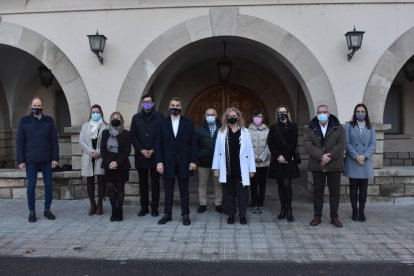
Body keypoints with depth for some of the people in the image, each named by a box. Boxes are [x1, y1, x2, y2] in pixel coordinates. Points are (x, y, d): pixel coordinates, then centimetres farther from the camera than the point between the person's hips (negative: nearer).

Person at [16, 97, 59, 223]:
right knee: (31, 186, 4)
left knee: (49, 185, 5)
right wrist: (21, 160, -5)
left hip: (47, 160, 1)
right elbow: (19, 142, 2)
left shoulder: (49, 120, 6)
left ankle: (47, 210, 19)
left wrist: (55, 158, -4)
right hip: (30, 160, -1)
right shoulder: (24, 121, 4)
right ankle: (32, 212, 16)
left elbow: (54, 140, 3)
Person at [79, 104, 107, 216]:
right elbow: (81, 141, 4)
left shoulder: (105, 127, 2)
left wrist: (98, 152, -15)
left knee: (101, 181, 0)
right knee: (89, 182, 4)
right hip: (88, 158, 3)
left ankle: (99, 205, 10)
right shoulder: (85, 126, 14)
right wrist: (91, 151, -10)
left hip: (101, 158, -3)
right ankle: (92, 204, 14)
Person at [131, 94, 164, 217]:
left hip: (155, 155, -2)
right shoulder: (136, 118, 9)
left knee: (155, 182, 4)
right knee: (143, 182, 8)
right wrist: (141, 150, -7)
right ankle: (144, 207, 17)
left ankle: (154, 207, 12)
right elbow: (133, 136, 5)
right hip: (140, 155, 2)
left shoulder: (159, 116, 2)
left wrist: (153, 150, -10)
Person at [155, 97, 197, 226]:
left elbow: (193, 143, 1)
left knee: (184, 190, 8)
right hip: (168, 162, 1)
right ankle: (167, 214, 21)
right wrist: (159, 161, -6)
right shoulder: (163, 123, 4)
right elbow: (158, 144, 2)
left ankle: (185, 215, 18)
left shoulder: (188, 123, 3)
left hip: (183, 162, -1)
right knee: (168, 190, 9)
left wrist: (193, 161, -6)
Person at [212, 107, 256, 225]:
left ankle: (242, 215, 19)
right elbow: (217, 150, 2)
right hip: (227, 169, 1)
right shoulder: (222, 132, 3)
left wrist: (252, 169, -2)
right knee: (228, 192, 10)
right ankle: (231, 214, 23)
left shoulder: (245, 132, 1)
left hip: (241, 169, -1)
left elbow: (250, 151, 0)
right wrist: (216, 167, -1)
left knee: (242, 192, 5)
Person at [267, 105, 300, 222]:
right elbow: (270, 143, 1)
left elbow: (293, 144, -4)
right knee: (280, 185, 6)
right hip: (277, 160, 2)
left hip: (289, 160, -2)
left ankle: (289, 210, 2)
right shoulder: (273, 128, 8)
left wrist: (285, 156, -12)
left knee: (287, 185, -9)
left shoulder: (293, 127, 3)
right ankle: (282, 209, 13)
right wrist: (278, 156, -11)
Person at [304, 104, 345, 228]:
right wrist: (321, 156, -20)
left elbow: (341, 145, -6)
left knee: (335, 192, 6)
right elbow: (308, 145, -8)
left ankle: (334, 217, 19)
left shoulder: (338, 128, 3)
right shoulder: (310, 128, 3)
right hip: (317, 165, 0)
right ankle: (317, 216, 18)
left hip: (334, 165, 0)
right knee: (318, 192, 8)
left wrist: (329, 157, -17)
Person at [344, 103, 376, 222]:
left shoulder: (370, 128, 11)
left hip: (366, 162, 2)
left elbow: (373, 144, 2)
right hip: (352, 161, -2)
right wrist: (356, 156, -14)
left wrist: (364, 156, -13)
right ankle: (354, 211, 11)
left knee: (363, 188, 5)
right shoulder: (348, 126, 3)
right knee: (353, 187, 3)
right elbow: (347, 143, -5)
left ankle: (361, 212, 12)